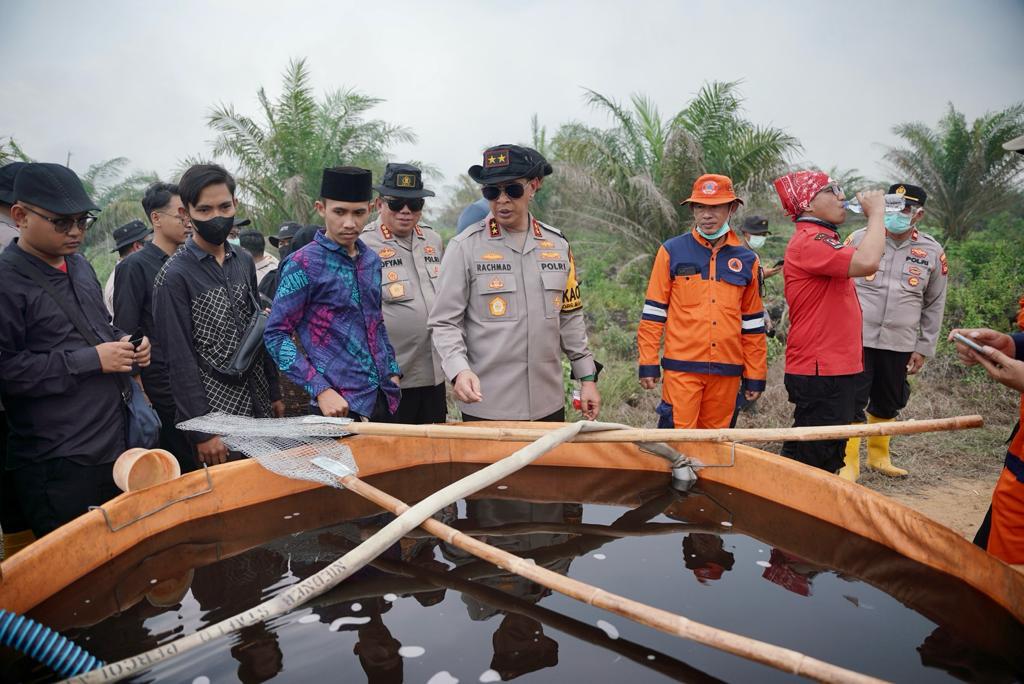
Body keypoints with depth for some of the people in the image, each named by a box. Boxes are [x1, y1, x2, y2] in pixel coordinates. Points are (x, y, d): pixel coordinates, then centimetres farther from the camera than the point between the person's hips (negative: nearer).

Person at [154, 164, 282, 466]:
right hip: (214, 410, -6)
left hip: (258, 405, 6)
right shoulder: (174, 276, -12)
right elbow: (180, 360, -14)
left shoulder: (244, 261, 6)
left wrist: (274, 393, 13)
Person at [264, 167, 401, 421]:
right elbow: (276, 335, -11)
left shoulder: (372, 260, 7)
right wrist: (321, 390, -18)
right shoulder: (303, 264, -10)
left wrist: (392, 372, 12)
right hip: (342, 404, -6)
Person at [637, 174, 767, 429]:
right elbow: (653, 312, 2)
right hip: (681, 368, -3)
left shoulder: (747, 260, 10)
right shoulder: (672, 251, 2)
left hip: (727, 372, 3)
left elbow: (752, 322, 13)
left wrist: (756, 375, 12)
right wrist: (648, 363, -3)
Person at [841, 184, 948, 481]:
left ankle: (879, 455, 34)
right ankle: (849, 464, 8)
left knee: (888, 403, 15)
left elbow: (934, 305, 10)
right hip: (857, 339, -3)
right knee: (853, 402, -3)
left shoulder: (933, 252, 4)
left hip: (900, 344, 3)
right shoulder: (860, 239, -2)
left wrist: (924, 348, 8)